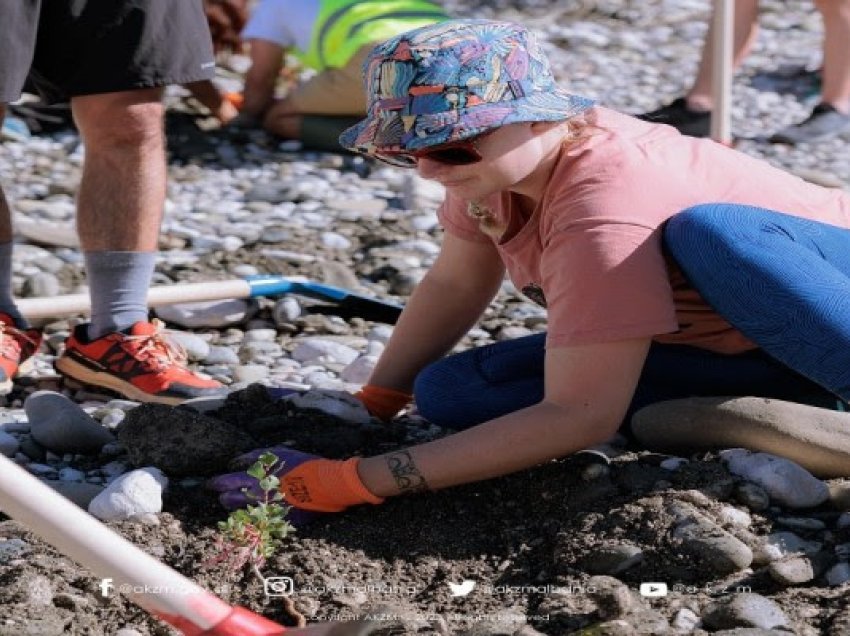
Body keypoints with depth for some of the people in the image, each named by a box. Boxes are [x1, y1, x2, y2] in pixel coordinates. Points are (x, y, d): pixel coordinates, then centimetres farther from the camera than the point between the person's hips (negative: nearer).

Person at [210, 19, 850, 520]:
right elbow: (456, 283, 5)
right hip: (715, 342, 9)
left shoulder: (601, 211, -34)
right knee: (449, 393, -10)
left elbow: (577, 417, -35)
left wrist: (353, 482, -35)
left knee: (707, 232, -41)